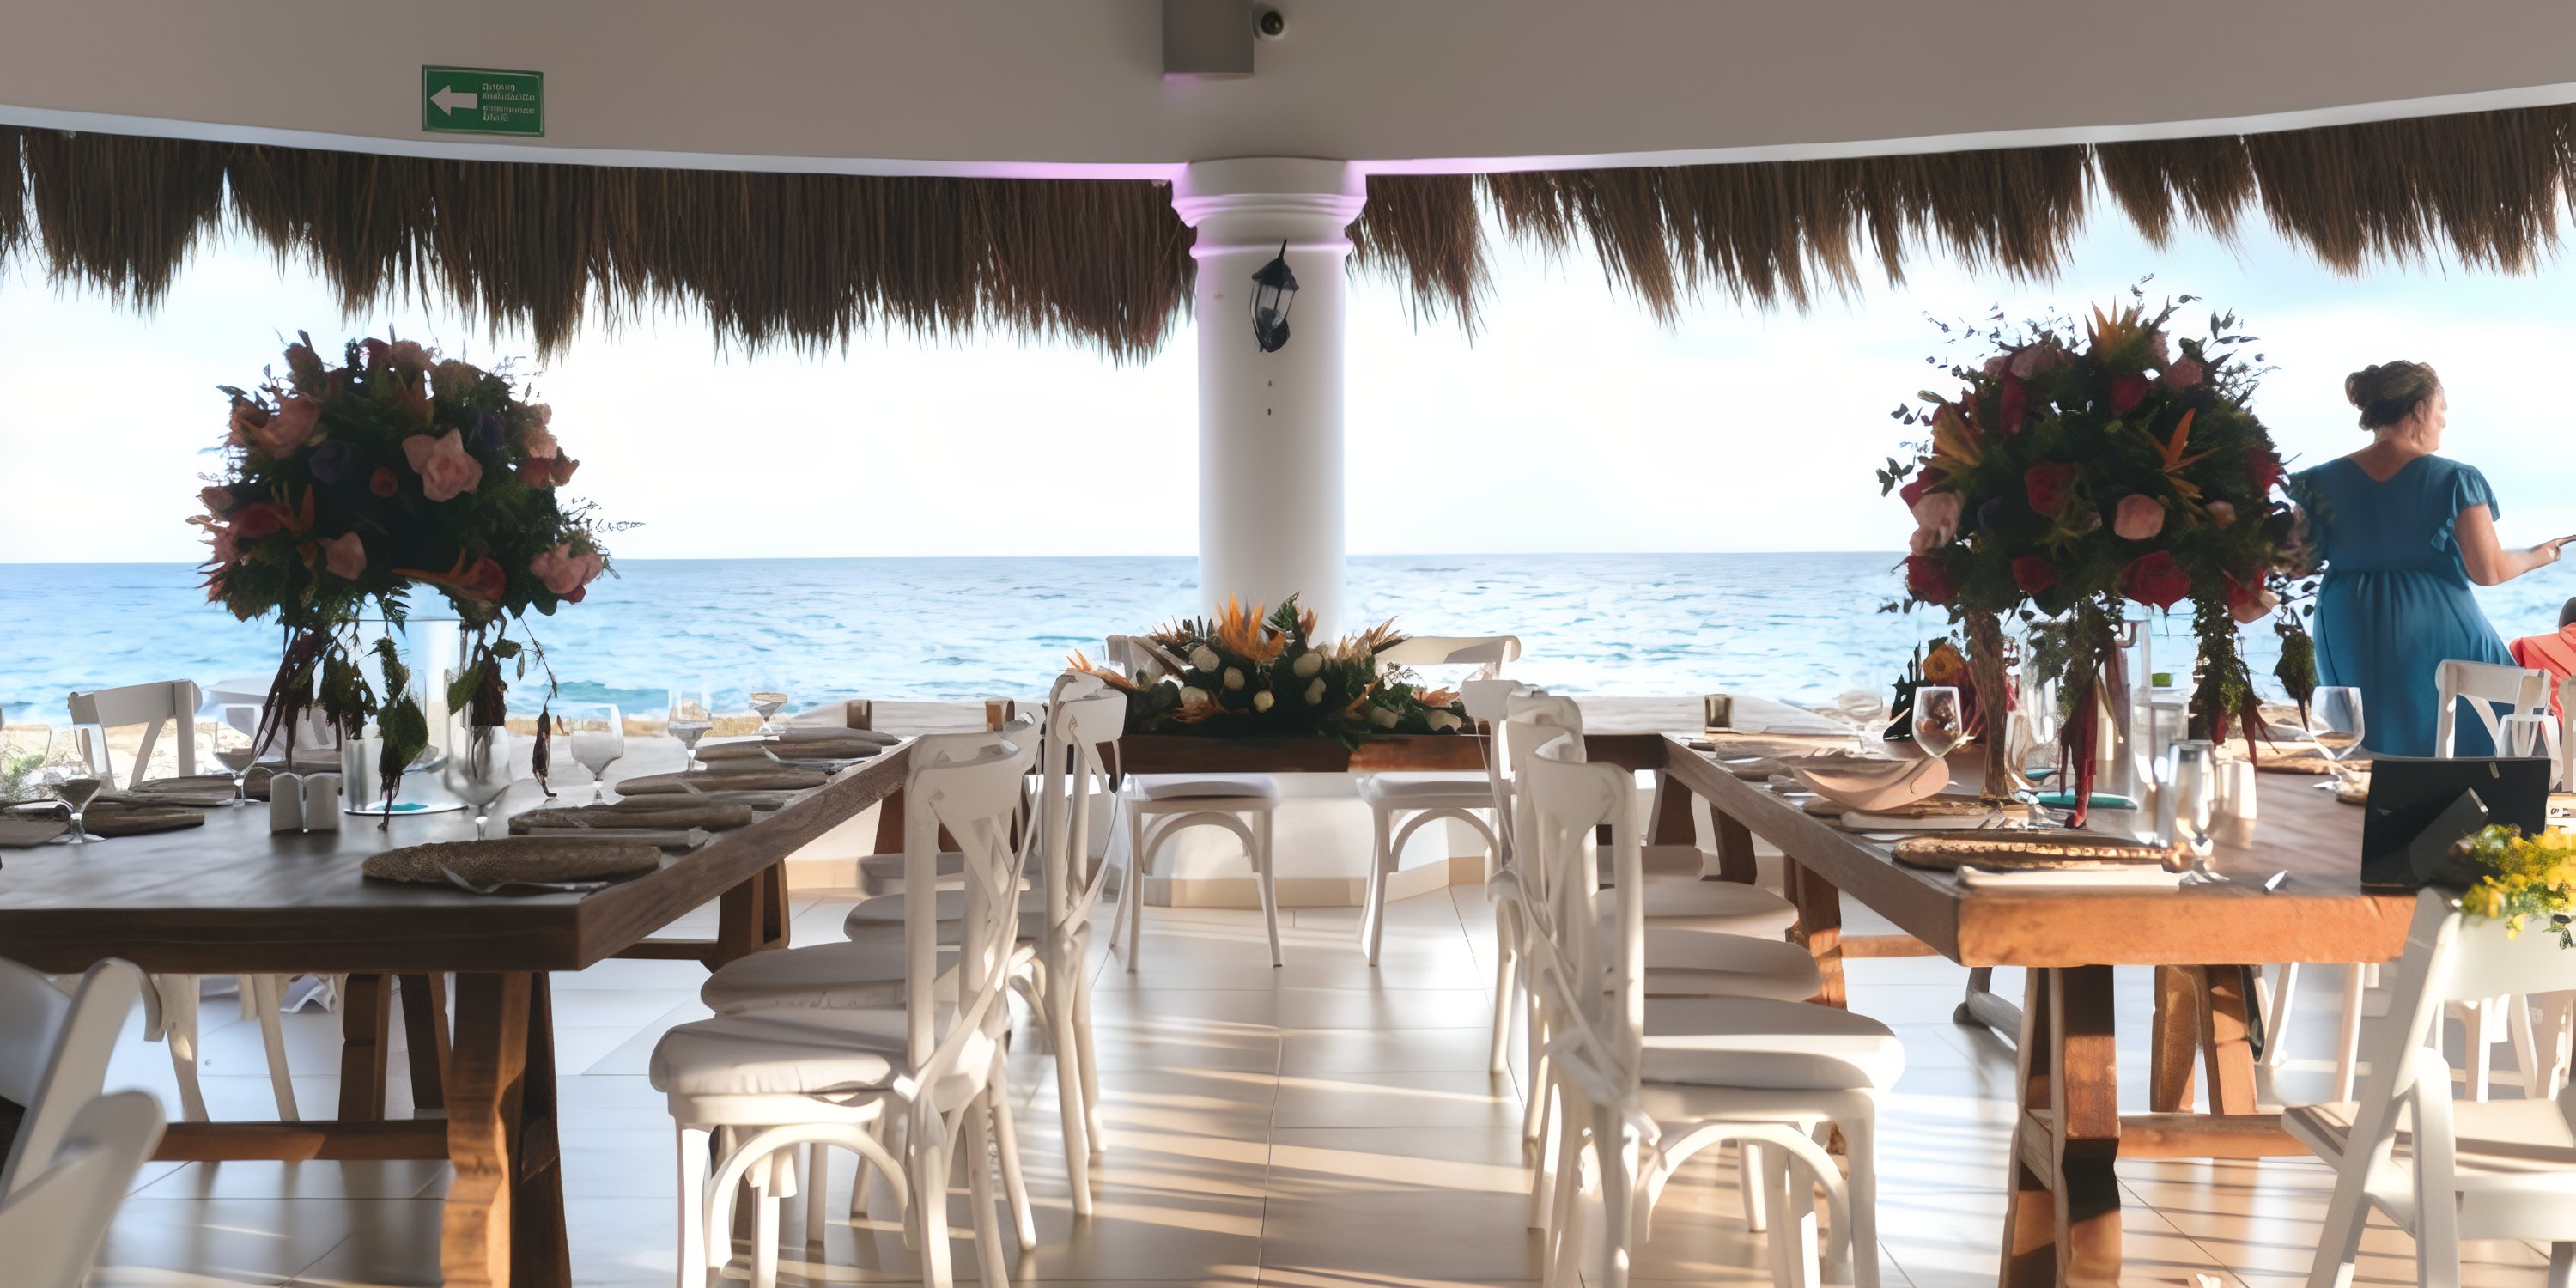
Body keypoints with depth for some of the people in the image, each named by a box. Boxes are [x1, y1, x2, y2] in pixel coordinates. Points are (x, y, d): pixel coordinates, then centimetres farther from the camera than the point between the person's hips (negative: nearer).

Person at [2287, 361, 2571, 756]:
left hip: (2350, 646, 3)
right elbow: (2487, 571, -8)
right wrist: (2538, 556, 11)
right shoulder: (2456, 480, -7)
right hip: (2437, 638, -3)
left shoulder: (2324, 482, -1)